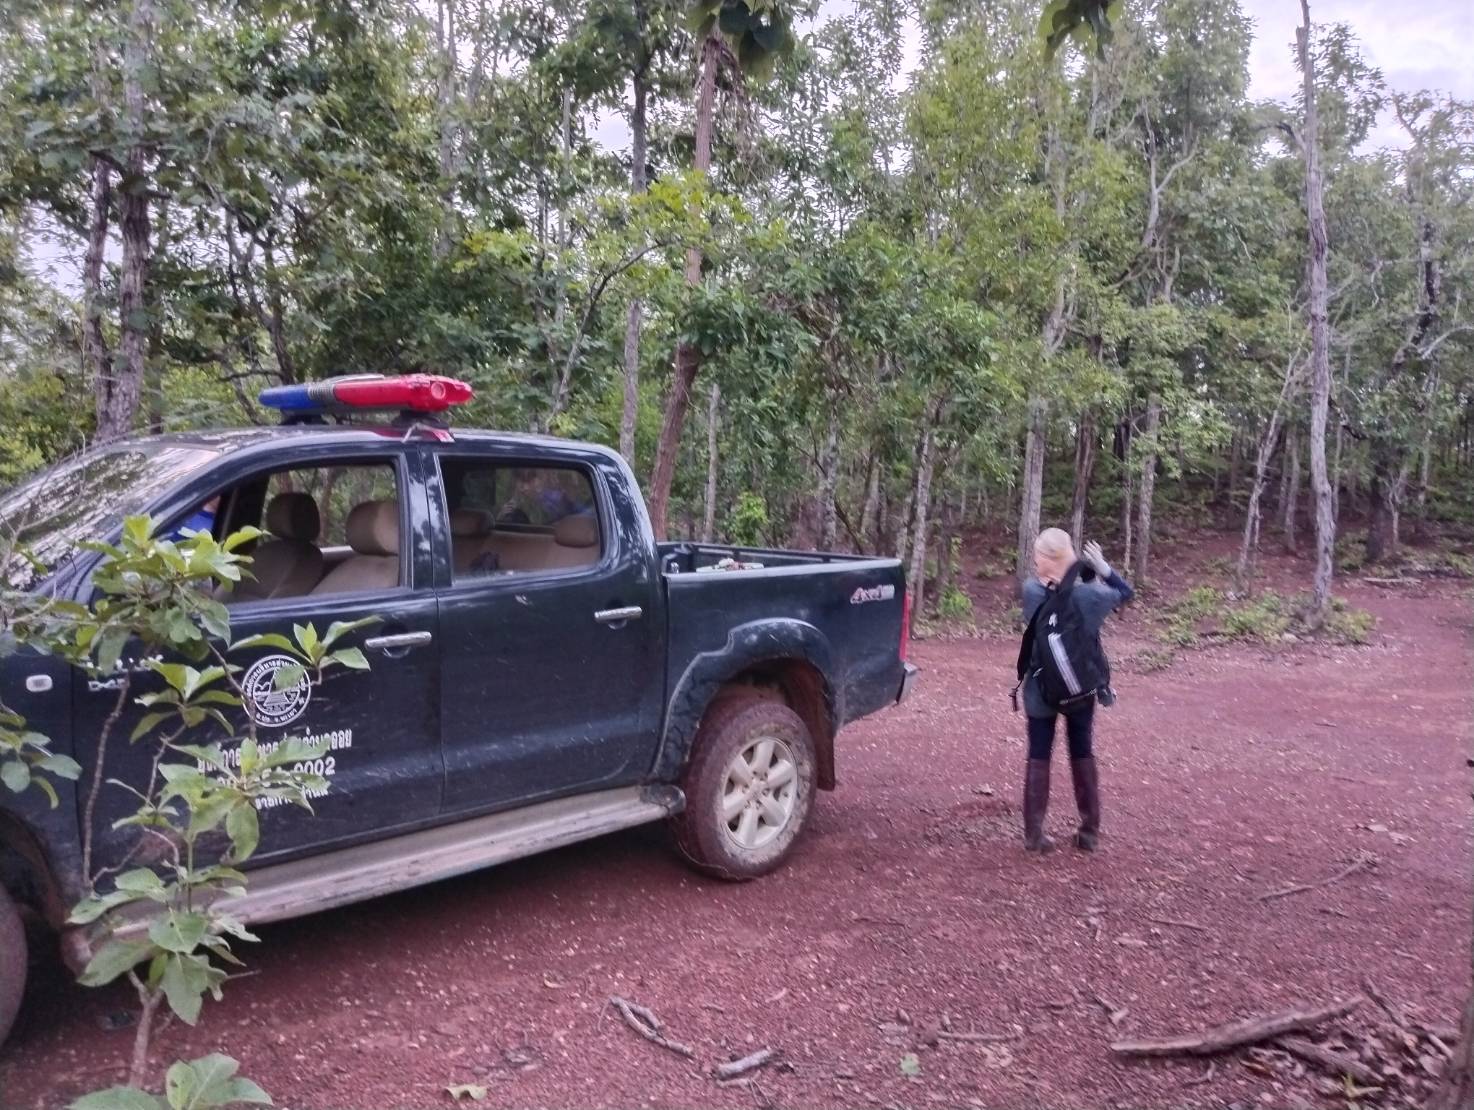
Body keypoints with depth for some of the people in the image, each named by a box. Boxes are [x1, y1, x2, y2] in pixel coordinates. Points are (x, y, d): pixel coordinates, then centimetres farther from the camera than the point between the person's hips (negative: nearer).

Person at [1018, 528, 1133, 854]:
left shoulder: (1031, 591, -17)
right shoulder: (1089, 594, -15)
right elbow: (1125, 593, 4)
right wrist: (1103, 568, -4)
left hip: (1041, 689, -1)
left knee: (1038, 756, 10)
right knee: (1082, 754, 16)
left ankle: (1034, 833, 12)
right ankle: (1089, 832, 23)